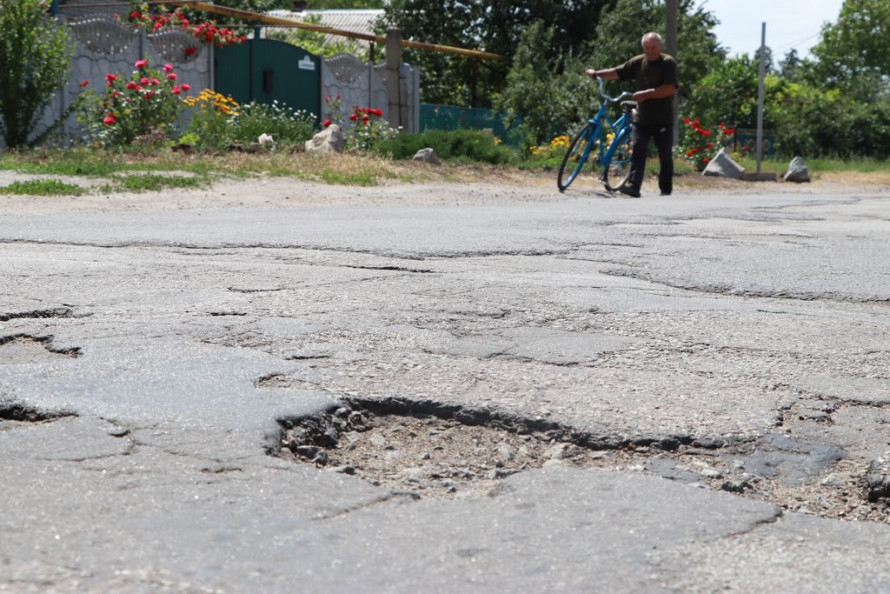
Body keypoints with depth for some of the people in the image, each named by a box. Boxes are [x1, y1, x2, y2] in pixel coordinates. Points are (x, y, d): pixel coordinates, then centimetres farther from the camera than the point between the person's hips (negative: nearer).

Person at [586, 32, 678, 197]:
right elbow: (617, 72, 5)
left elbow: (670, 89, -17)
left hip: (663, 120, -3)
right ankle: (633, 186, -16)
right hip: (642, 118, 3)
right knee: (638, 150, -9)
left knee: (665, 155, 3)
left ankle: (666, 189, 12)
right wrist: (596, 73, -9)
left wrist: (646, 94, -22)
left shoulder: (668, 63, -7)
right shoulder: (638, 62, 6)